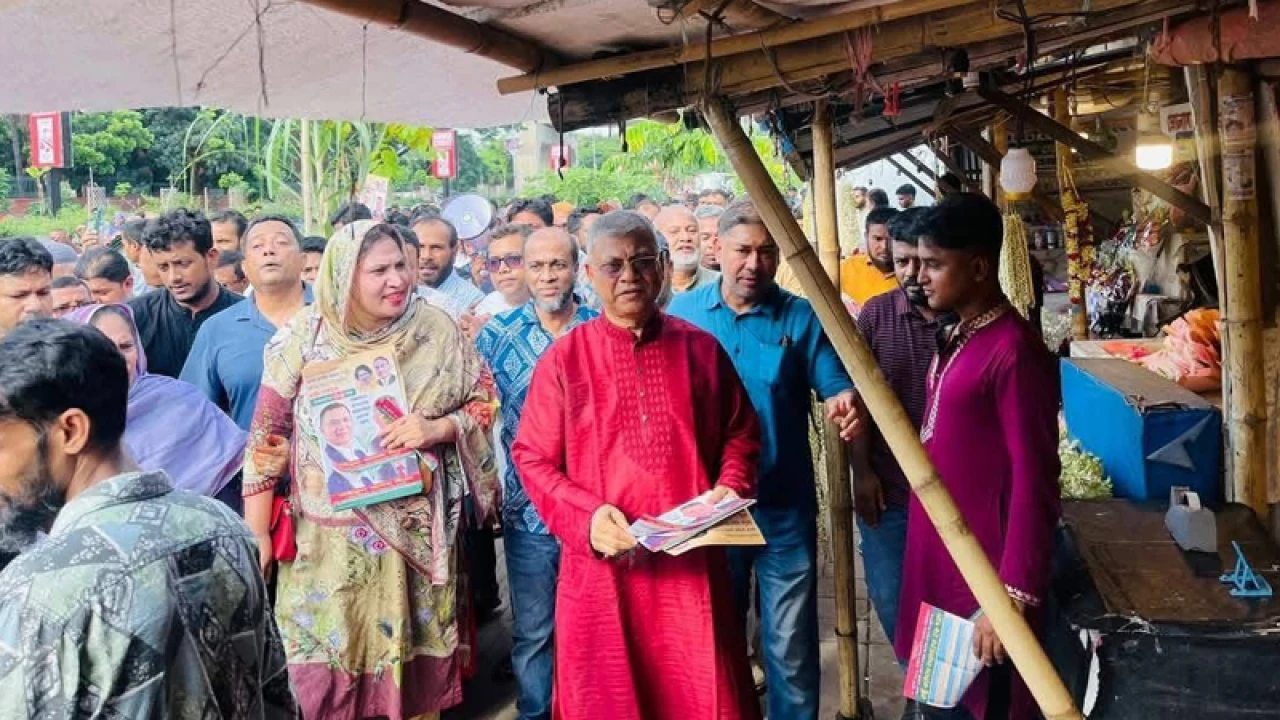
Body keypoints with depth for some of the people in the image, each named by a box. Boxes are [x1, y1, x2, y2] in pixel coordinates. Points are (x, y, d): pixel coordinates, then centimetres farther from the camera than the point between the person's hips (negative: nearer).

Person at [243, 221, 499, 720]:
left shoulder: (436, 329, -5)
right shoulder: (304, 336, -7)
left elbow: (485, 401, 3)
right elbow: (267, 435, -4)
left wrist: (438, 428, -17)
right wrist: (257, 533, -5)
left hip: (417, 533, 1)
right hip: (329, 537, -1)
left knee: (416, 668, 15)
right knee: (325, 665, 9)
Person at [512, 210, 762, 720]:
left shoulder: (701, 348, 5)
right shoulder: (563, 358, -1)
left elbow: (741, 434, 12)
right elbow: (533, 458, -2)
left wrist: (729, 490, -7)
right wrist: (586, 517, -17)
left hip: (692, 561, 2)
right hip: (603, 565, -1)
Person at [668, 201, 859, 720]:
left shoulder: (801, 318, -5)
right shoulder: (683, 311, -1)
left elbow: (837, 390, -7)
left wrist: (845, 405, -31)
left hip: (783, 506, -1)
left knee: (790, 645, 7)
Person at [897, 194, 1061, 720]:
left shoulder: (1014, 352, -20)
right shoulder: (960, 338, 9)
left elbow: (1033, 486, -21)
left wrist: (1013, 598, -21)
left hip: (983, 572, -9)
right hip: (940, 553, 9)